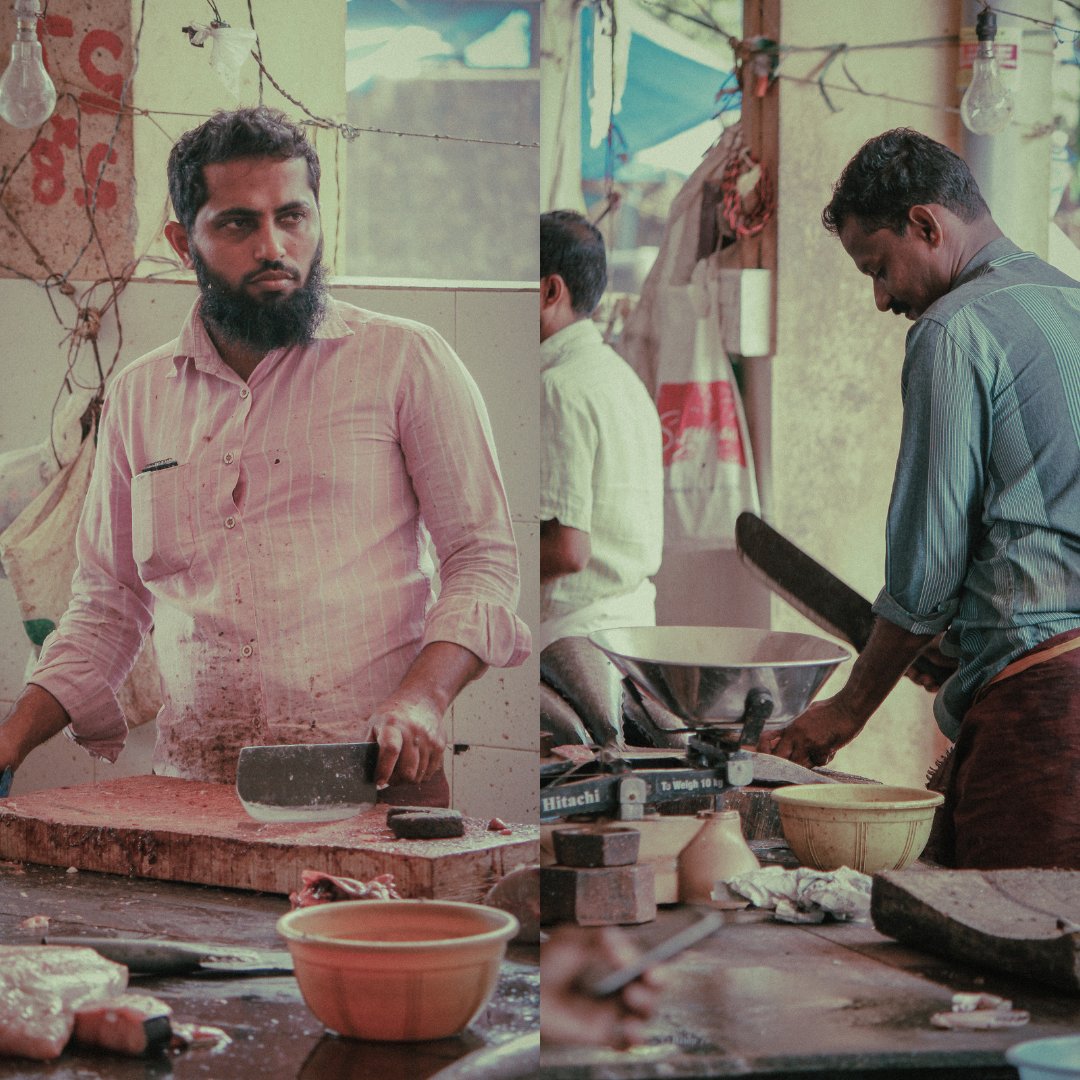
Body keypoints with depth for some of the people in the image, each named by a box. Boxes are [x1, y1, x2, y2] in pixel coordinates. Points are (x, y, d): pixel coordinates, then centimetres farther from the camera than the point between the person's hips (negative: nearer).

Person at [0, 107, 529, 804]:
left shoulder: (405, 360, 5)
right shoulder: (138, 396, 16)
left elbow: (484, 556, 3)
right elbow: (109, 604, 22)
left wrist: (422, 698, -14)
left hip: (372, 782, -3)